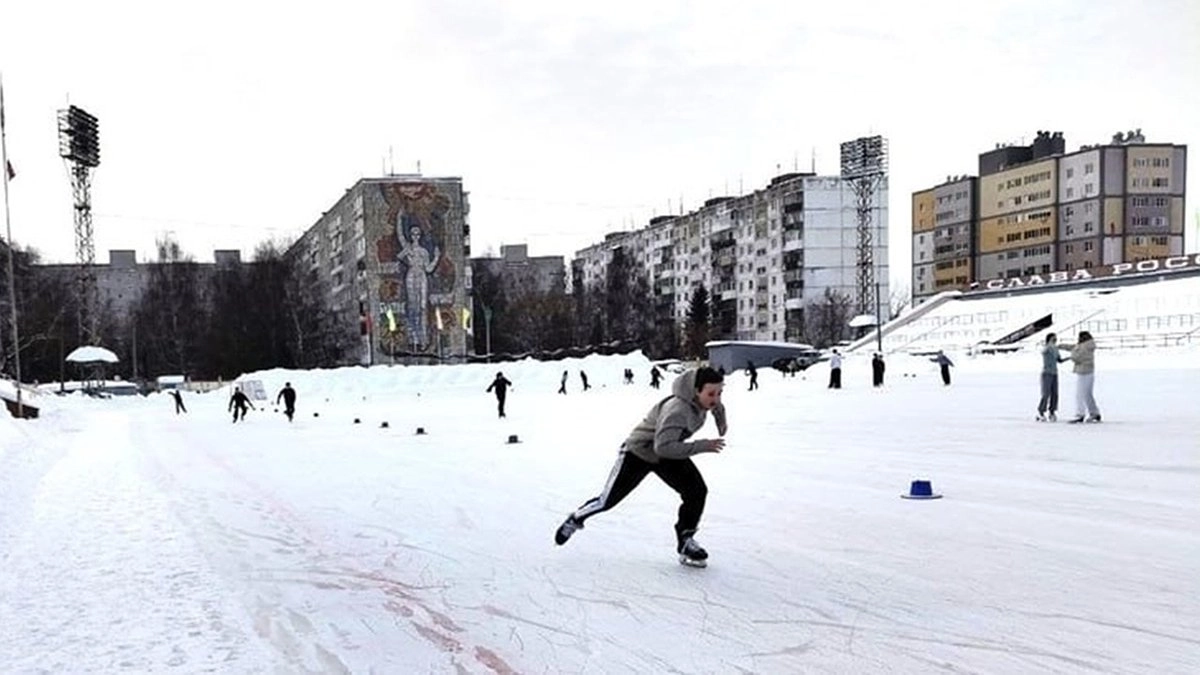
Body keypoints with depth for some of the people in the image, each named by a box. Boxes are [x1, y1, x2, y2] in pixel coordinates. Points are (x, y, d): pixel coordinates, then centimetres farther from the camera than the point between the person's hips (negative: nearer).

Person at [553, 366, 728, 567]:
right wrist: (702, 446, -45)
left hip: (669, 453, 6)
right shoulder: (677, 410, -41)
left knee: (697, 491, -13)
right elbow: (663, 447, -48)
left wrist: (722, 422, 19)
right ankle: (576, 519, 36)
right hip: (638, 452, -6)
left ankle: (685, 541, 6)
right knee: (608, 500, 6)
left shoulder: (705, 398, -16)